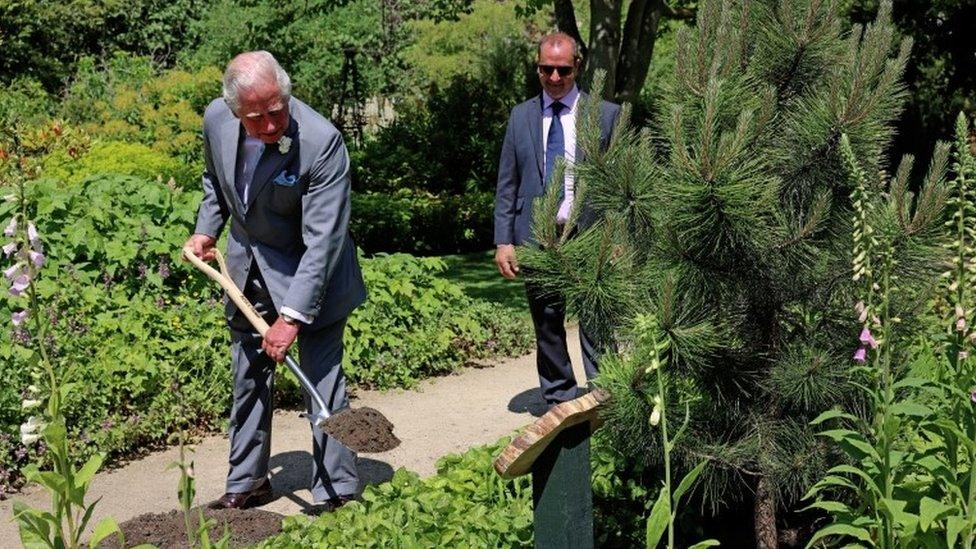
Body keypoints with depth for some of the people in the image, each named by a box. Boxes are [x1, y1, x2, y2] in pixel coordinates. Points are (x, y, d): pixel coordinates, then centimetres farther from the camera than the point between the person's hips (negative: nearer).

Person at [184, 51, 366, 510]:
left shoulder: (321, 141, -30)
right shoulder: (216, 119, -12)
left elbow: (322, 240, -29)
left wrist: (292, 316, -32)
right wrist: (206, 229, 0)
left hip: (308, 271, -6)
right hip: (247, 267, 6)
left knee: (322, 378, -7)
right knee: (248, 377, 16)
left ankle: (337, 494, 5)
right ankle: (247, 482, 31)